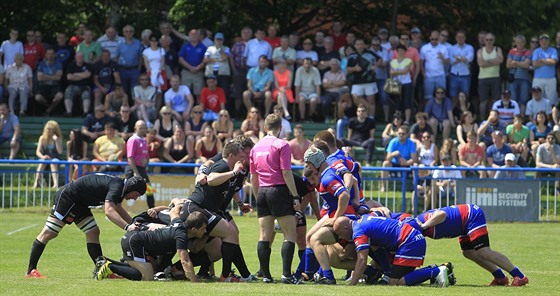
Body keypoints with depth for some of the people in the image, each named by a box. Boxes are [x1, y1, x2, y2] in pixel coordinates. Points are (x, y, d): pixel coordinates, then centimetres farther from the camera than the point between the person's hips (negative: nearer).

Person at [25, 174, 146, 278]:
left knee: (93, 233, 4)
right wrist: (127, 227, -43)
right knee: (49, 233, -7)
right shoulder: (116, 186, -23)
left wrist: (134, 223, 17)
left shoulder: (118, 186, 9)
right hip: (66, 196, -10)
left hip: (79, 203, 10)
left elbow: (118, 209, 27)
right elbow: (109, 211, -37)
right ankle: (31, 271, -6)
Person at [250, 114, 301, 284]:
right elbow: (286, 173, -12)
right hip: (279, 191, -6)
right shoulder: (281, 145, -6)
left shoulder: (256, 147, 13)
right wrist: (295, 196, -9)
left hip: (262, 192, 6)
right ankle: (286, 274, -14)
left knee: (265, 236, 7)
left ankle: (266, 275, 4)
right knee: (290, 235, -3)